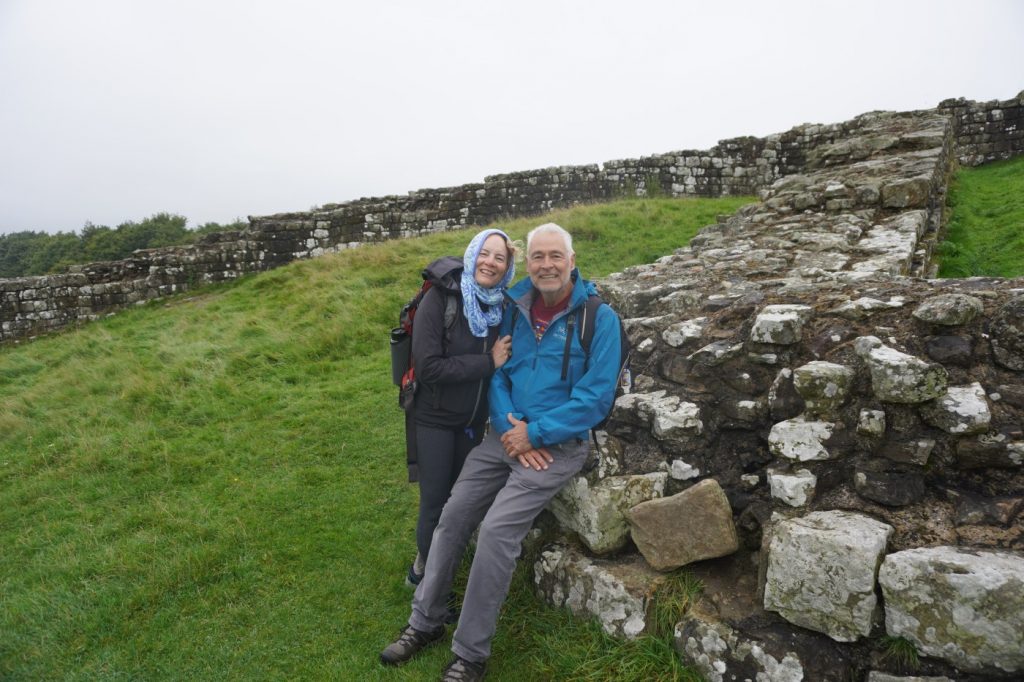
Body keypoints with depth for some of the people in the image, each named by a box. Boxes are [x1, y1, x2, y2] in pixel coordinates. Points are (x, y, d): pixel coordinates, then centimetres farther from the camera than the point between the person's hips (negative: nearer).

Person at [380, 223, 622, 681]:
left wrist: (534, 434, -17)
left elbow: (595, 399, -15)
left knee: (496, 530, -17)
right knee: (452, 516, 0)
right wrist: (509, 428, -10)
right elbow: (495, 372, 8)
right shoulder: (514, 309, 4)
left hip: (558, 445, -5)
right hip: (506, 435, 6)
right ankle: (425, 622, 21)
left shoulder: (599, 318, -11)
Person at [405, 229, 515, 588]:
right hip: (435, 419, -5)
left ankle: (423, 564, 39)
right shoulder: (440, 298, -17)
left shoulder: (502, 306, -2)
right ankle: (427, 571, 27)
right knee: (435, 502, 1)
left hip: (473, 420, 5)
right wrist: (488, 362, -23)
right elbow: (427, 366, -24)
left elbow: (505, 362, 8)